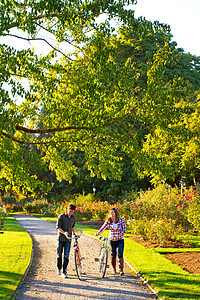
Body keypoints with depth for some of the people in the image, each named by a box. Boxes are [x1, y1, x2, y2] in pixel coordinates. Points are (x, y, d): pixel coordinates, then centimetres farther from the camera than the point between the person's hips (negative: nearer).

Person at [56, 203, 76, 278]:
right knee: (59, 255, 8)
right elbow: (58, 227, -14)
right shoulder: (61, 217, -8)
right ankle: (59, 268, 30)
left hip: (68, 239, 2)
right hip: (61, 239, -2)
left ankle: (64, 272, -4)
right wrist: (64, 232, -29)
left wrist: (74, 233, 25)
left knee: (66, 256, -6)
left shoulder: (73, 218, 6)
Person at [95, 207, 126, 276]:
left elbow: (124, 230, -6)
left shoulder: (121, 220, -6)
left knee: (120, 255, -13)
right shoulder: (108, 220, -1)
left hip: (120, 240, -2)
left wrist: (118, 236, -18)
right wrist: (98, 233, -25)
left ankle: (121, 270, -13)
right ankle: (114, 269, 24)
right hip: (111, 240, 2)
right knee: (113, 255, 8)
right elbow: (103, 227, -7)